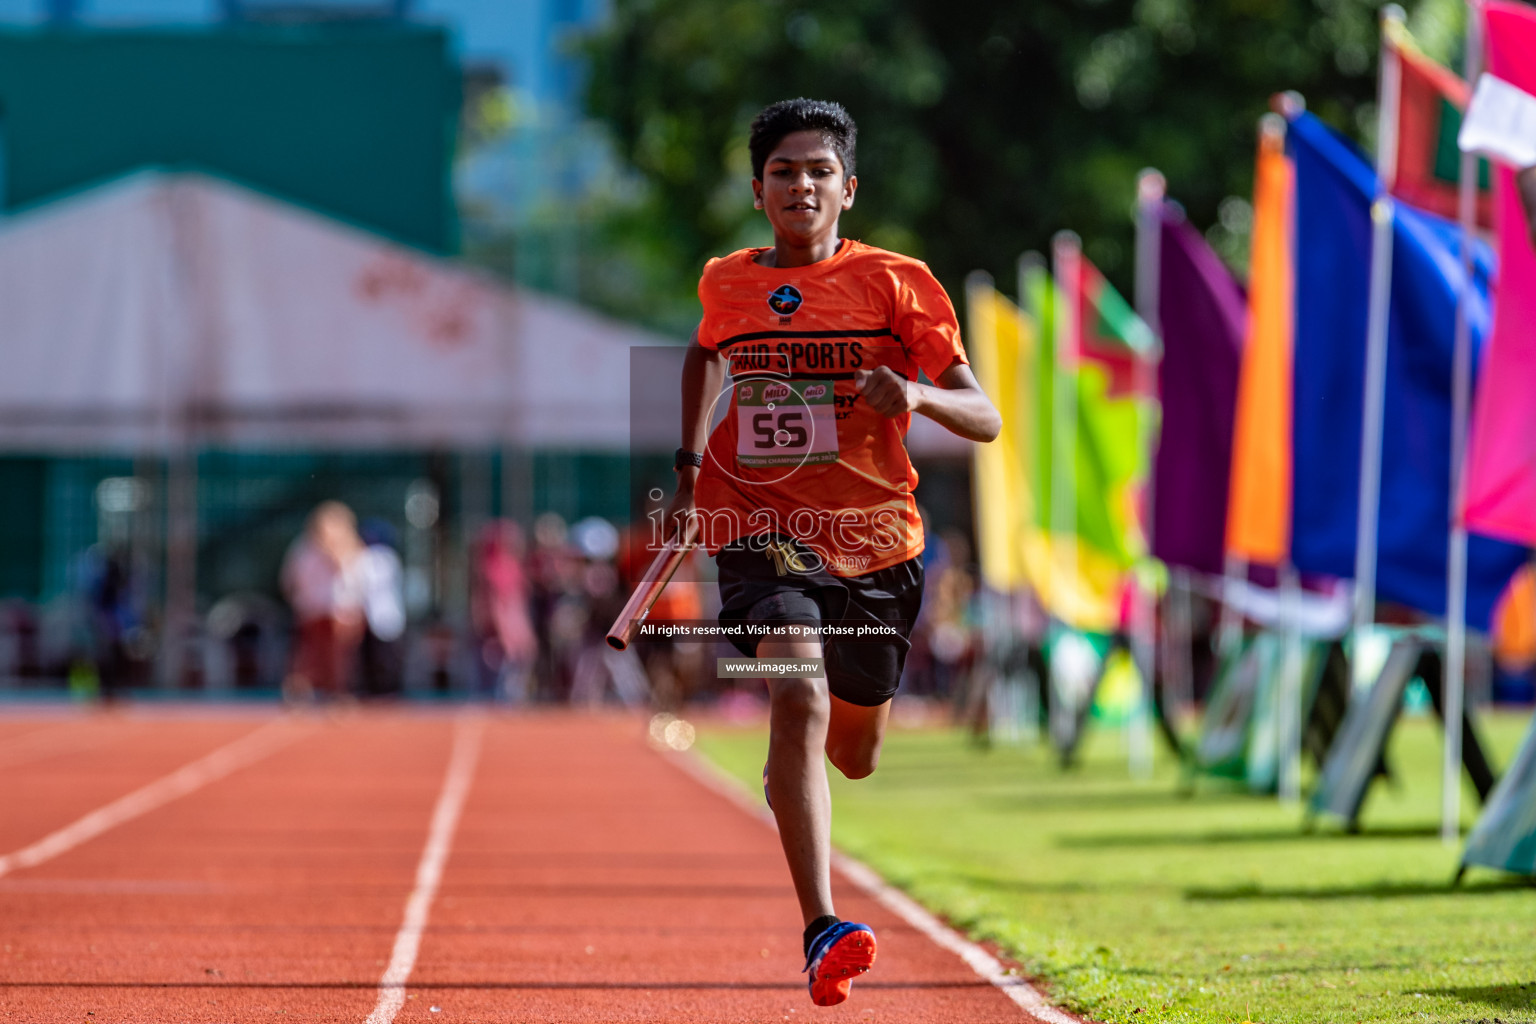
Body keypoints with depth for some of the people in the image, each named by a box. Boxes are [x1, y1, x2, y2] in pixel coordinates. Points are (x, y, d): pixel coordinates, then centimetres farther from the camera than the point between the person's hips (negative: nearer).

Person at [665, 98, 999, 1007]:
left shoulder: (895, 283, -4)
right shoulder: (727, 284, 4)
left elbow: (984, 419, -7)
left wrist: (919, 396, -28)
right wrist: (691, 470, 25)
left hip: (874, 536, 1)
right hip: (762, 526, -1)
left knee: (854, 754, 16)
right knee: (799, 698, -28)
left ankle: (788, 767, 57)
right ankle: (822, 932, -35)